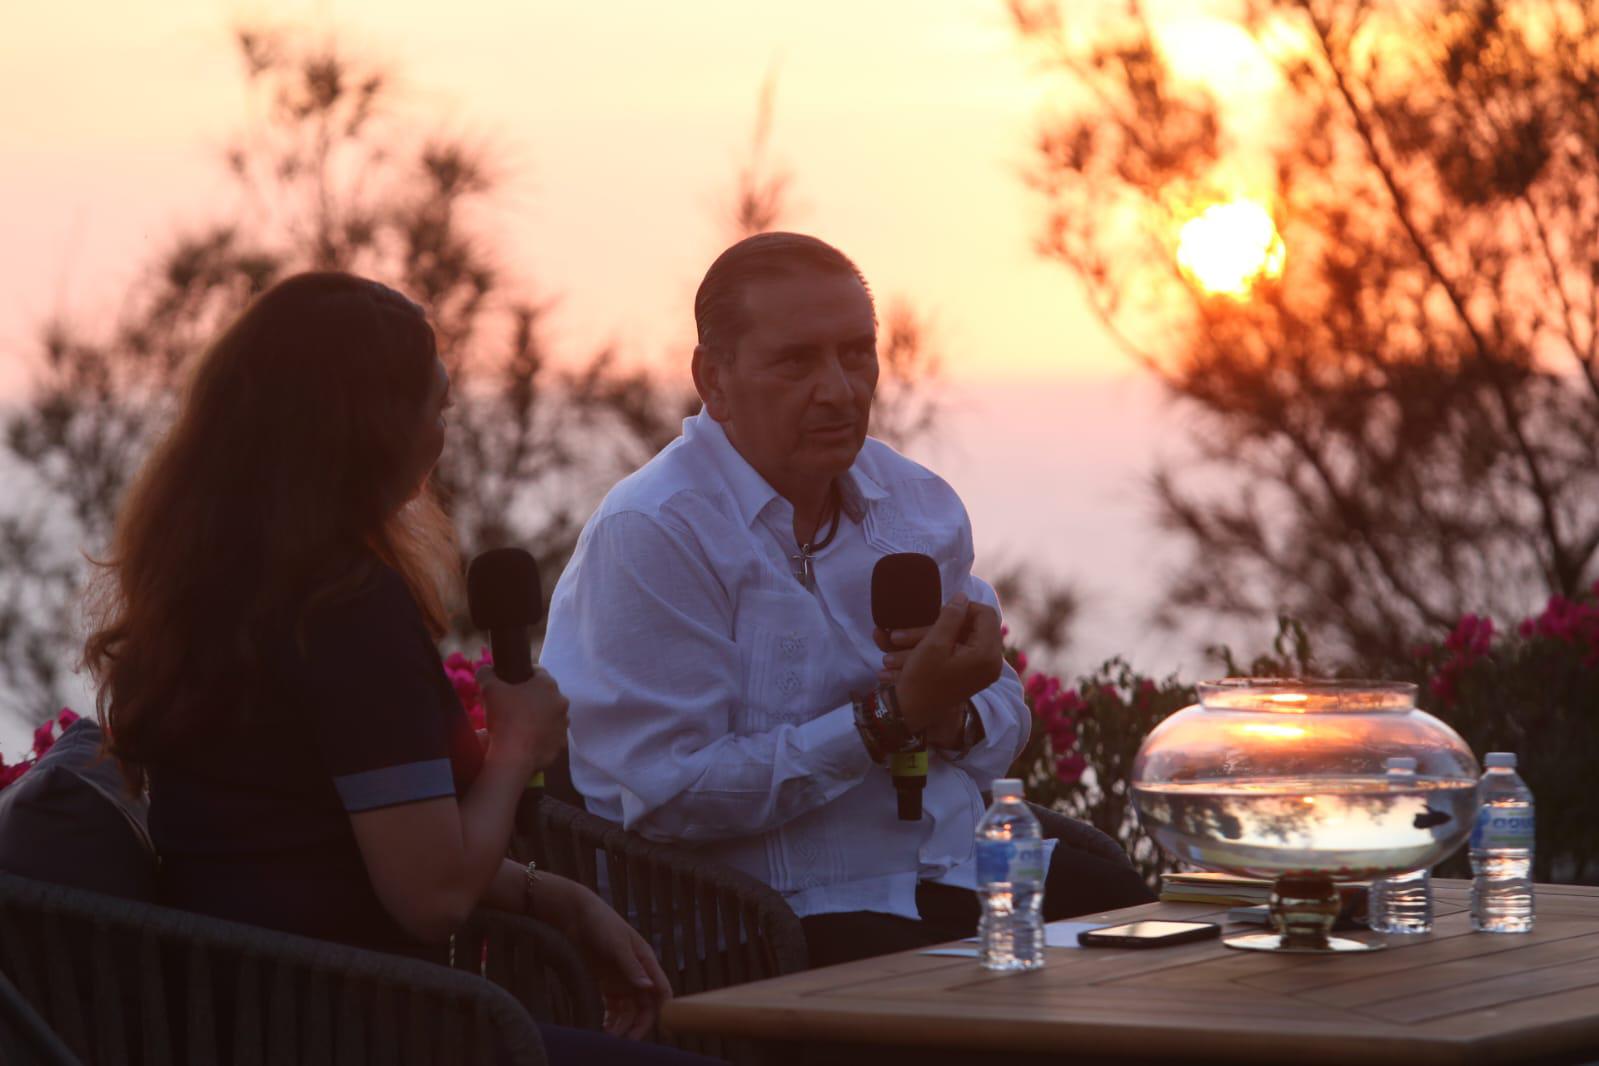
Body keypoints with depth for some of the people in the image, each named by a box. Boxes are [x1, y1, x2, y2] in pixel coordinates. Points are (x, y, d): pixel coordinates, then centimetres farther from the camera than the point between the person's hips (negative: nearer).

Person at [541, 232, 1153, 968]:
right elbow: (668, 795, -16)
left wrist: (950, 718, -6)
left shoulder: (919, 505, 13)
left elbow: (1004, 711, 20)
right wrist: (890, 719, -17)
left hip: (961, 874, 8)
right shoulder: (651, 535, -10)